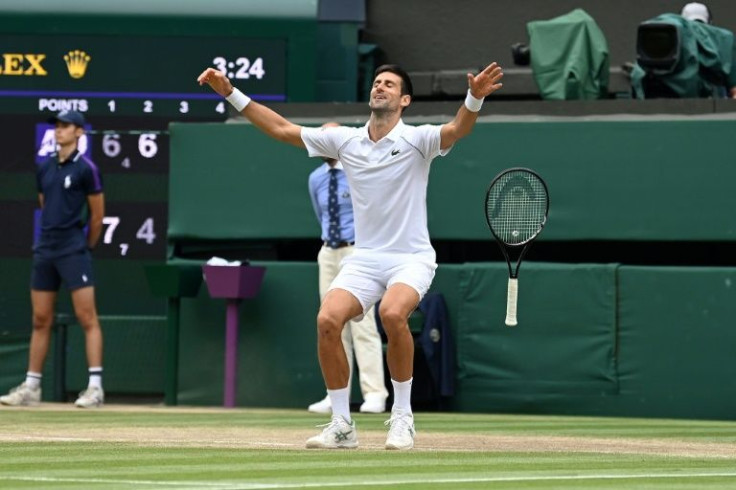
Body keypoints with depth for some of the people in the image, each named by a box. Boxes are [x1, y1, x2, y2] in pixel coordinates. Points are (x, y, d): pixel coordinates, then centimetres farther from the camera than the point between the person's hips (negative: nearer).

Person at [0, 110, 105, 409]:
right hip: (45, 250, 7)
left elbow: (97, 214, -1)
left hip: (73, 251, -7)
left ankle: (95, 386, -10)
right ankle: (31, 387, 12)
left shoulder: (86, 169, -6)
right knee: (40, 320, 9)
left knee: (87, 317, -8)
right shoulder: (44, 168, 12)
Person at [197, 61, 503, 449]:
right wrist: (231, 93, 7)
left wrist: (474, 98, -46)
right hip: (364, 259, 4)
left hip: (410, 259, -4)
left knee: (392, 312, -33)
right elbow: (282, 129, 12)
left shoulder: (415, 140, -6)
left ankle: (402, 417, -15)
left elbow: (458, 129, -25)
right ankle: (341, 425, -7)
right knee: (328, 319, -20)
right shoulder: (345, 141, 6)